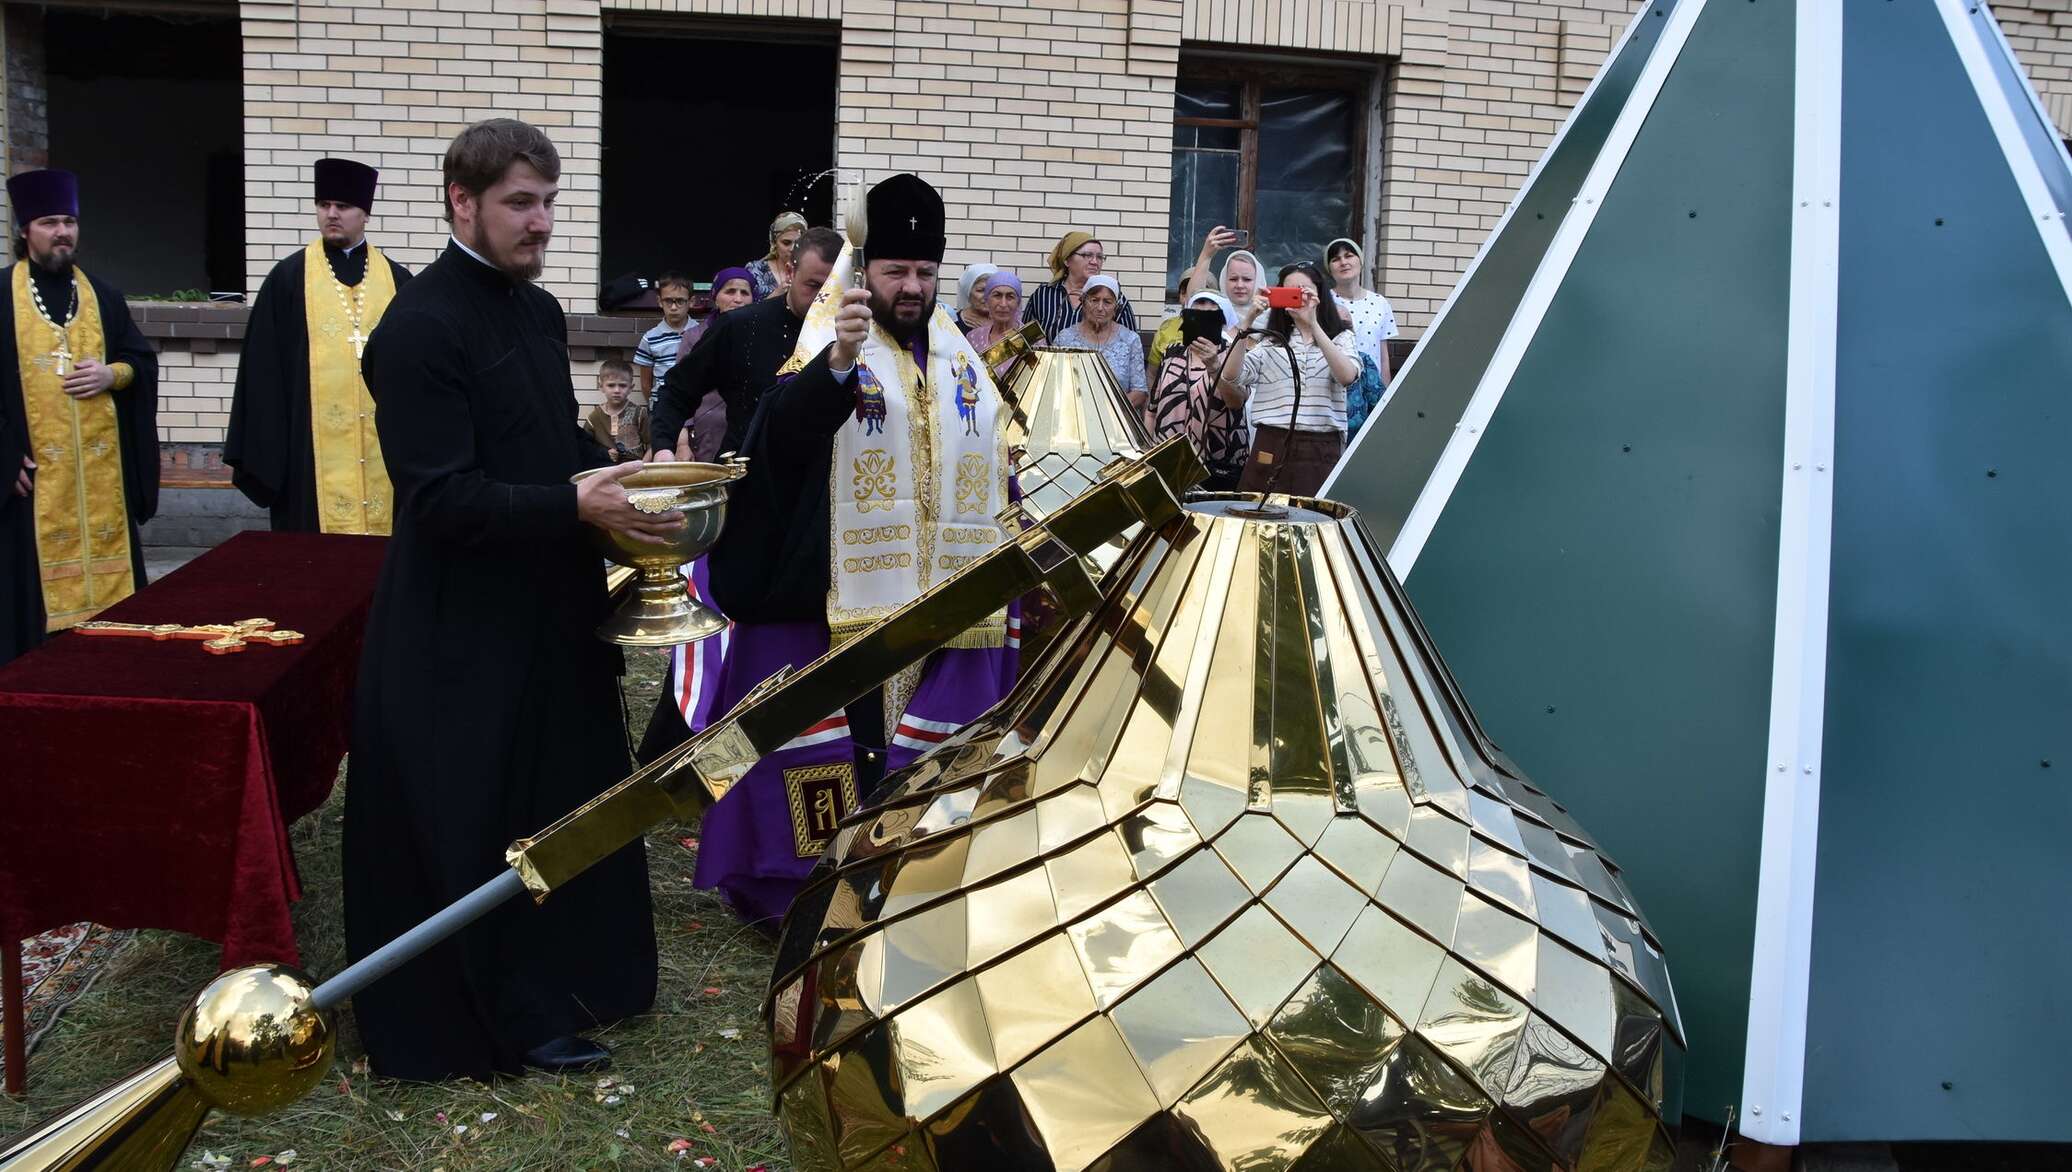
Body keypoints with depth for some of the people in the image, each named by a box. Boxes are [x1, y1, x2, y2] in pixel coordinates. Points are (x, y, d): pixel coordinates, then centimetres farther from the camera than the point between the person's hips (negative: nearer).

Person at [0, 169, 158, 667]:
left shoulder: (103, 295, 12)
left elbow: (143, 360, 15)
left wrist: (112, 374, -8)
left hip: (101, 466, 3)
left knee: (106, 565, 5)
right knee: (40, 574, -2)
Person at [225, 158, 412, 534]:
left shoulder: (396, 280, 8)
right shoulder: (288, 278, 4)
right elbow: (264, 371, 2)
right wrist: (261, 449, -3)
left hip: (384, 446, 2)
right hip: (312, 446, -1)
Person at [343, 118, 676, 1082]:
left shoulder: (539, 309, 10)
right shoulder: (421, 326, -17)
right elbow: (441, 498, -23)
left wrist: (621, 476, 2)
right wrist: (577, 507, -27)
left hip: (549, 606, 9)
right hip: (465, 628, -9)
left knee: (564, 796, 18)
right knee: (473, 818, 4)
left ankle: (562, 979, 36)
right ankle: (505, 1014, 20)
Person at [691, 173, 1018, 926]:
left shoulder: (962, 361, 13)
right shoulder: (825, 351, -4)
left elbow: (994, 467, 21)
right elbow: (783, 431, -26)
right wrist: (840, 358, -43)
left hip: (945, 594, 5)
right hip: (844, 591, -5)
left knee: (933, 742, 10)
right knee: (840, 741, -1)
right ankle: (807, 880, 11)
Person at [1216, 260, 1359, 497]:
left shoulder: (1340, 337, 12)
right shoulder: (1270, 340, 14)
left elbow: (1347, 376, -9)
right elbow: (1230, 375, -1)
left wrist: (1313, 325, -14)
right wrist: (1247, 321, -8)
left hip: (1321, 449, -1)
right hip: (1271, 447, 1)